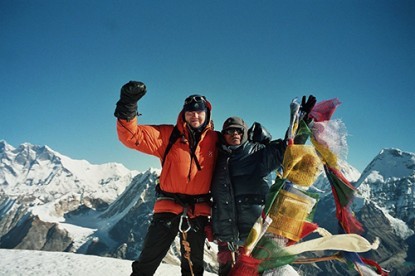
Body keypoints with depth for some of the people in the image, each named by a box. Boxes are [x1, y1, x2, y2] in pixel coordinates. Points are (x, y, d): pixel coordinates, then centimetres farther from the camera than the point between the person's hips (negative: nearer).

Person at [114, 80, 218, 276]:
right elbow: (133, 136, -12)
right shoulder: (169, 135, -3)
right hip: (168, 206, -1)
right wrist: (127, 108, -24)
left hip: (198, 210, 1)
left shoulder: (215, 140, 0)